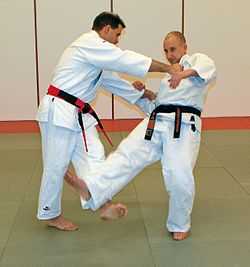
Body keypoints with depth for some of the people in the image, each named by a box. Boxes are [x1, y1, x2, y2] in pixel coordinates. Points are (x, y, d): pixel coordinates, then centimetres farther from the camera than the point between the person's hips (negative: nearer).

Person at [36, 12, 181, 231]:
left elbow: (114, 81, 23)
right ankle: (50, 214, 17)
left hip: (79, 114, 10)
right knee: (56, 165, 2)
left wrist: (147, 95, 20)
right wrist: (168, 68, -15)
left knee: (93, 158, 2)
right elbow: (127, 61, -18)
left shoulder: (95, 54, 18)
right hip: (59, 112, -10)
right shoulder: (90, 44, -14)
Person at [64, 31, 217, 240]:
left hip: (183, 126, -6)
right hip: (156, 123, 6)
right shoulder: (167, 78, 32)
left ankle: (180, 225, 10)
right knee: (128, 153, -15)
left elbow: (209, 68, -15)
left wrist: (186, 72, -33)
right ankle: (90, 189, -32)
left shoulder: (196, 60, 11)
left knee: (179, 176, -14)